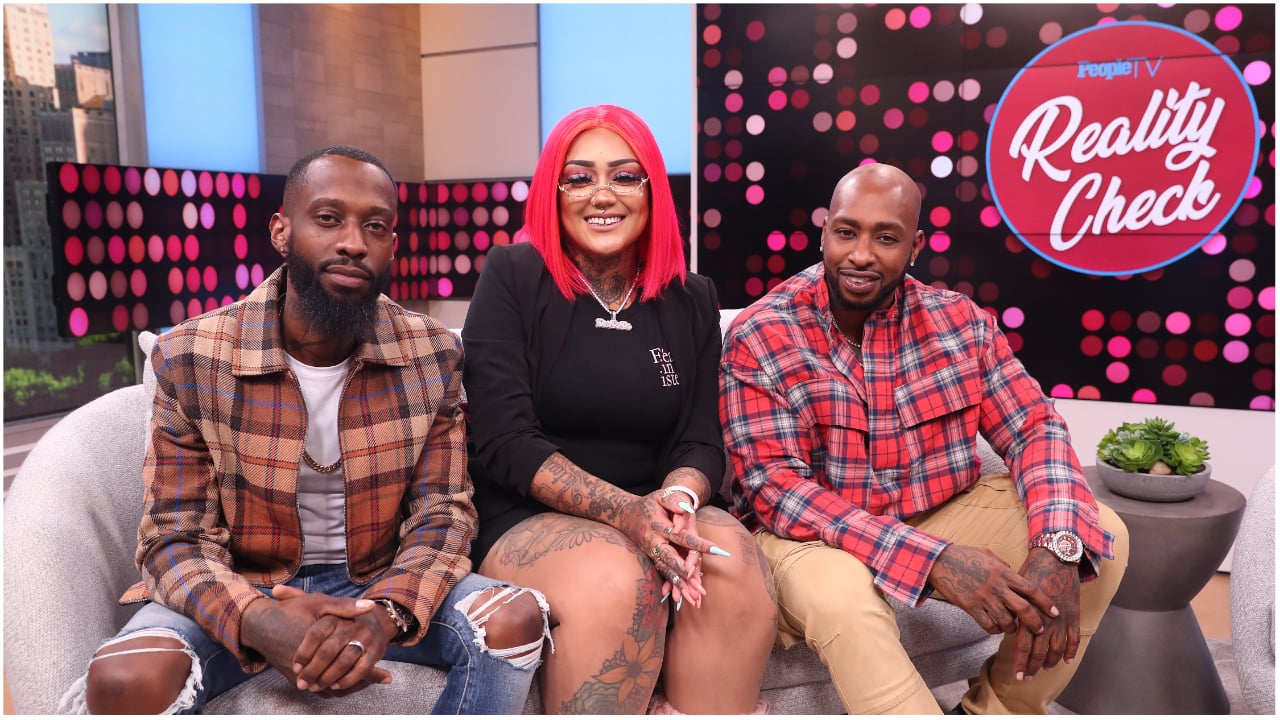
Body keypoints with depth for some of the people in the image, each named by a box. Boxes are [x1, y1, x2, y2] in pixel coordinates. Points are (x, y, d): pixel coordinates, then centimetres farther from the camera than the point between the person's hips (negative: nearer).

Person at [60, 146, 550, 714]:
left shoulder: (432, 356, -7)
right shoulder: (190, 359, -10)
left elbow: (442, 516, -7)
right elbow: (177, 538, -10)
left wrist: (386, 611, -29)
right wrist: (256, 620, -32)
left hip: (380, 583, 2)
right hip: (241, 589, -1)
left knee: (517, 619, -22)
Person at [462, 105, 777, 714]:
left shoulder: (691, 299, 7)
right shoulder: (513, 277, -5)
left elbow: (701, 441, 3)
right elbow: (504, 441, -12)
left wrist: (678, 500, -21)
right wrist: (623, 509, -25)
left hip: (654, 515, 3)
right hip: (524, 517, -3)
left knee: (731, 562, -27)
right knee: (615, 575, -33)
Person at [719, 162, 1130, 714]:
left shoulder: (959, 321, -3)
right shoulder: (758, 338, -16)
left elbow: (1035, 429, -3)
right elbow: (777, 489, -23)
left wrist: (1059, 547, -25)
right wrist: (932, 558, -33)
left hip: (939, 517, 5)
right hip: (814, 536, -5)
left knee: (1099, 537, -7)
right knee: (843, 596, -38)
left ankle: (996, 709, 10)